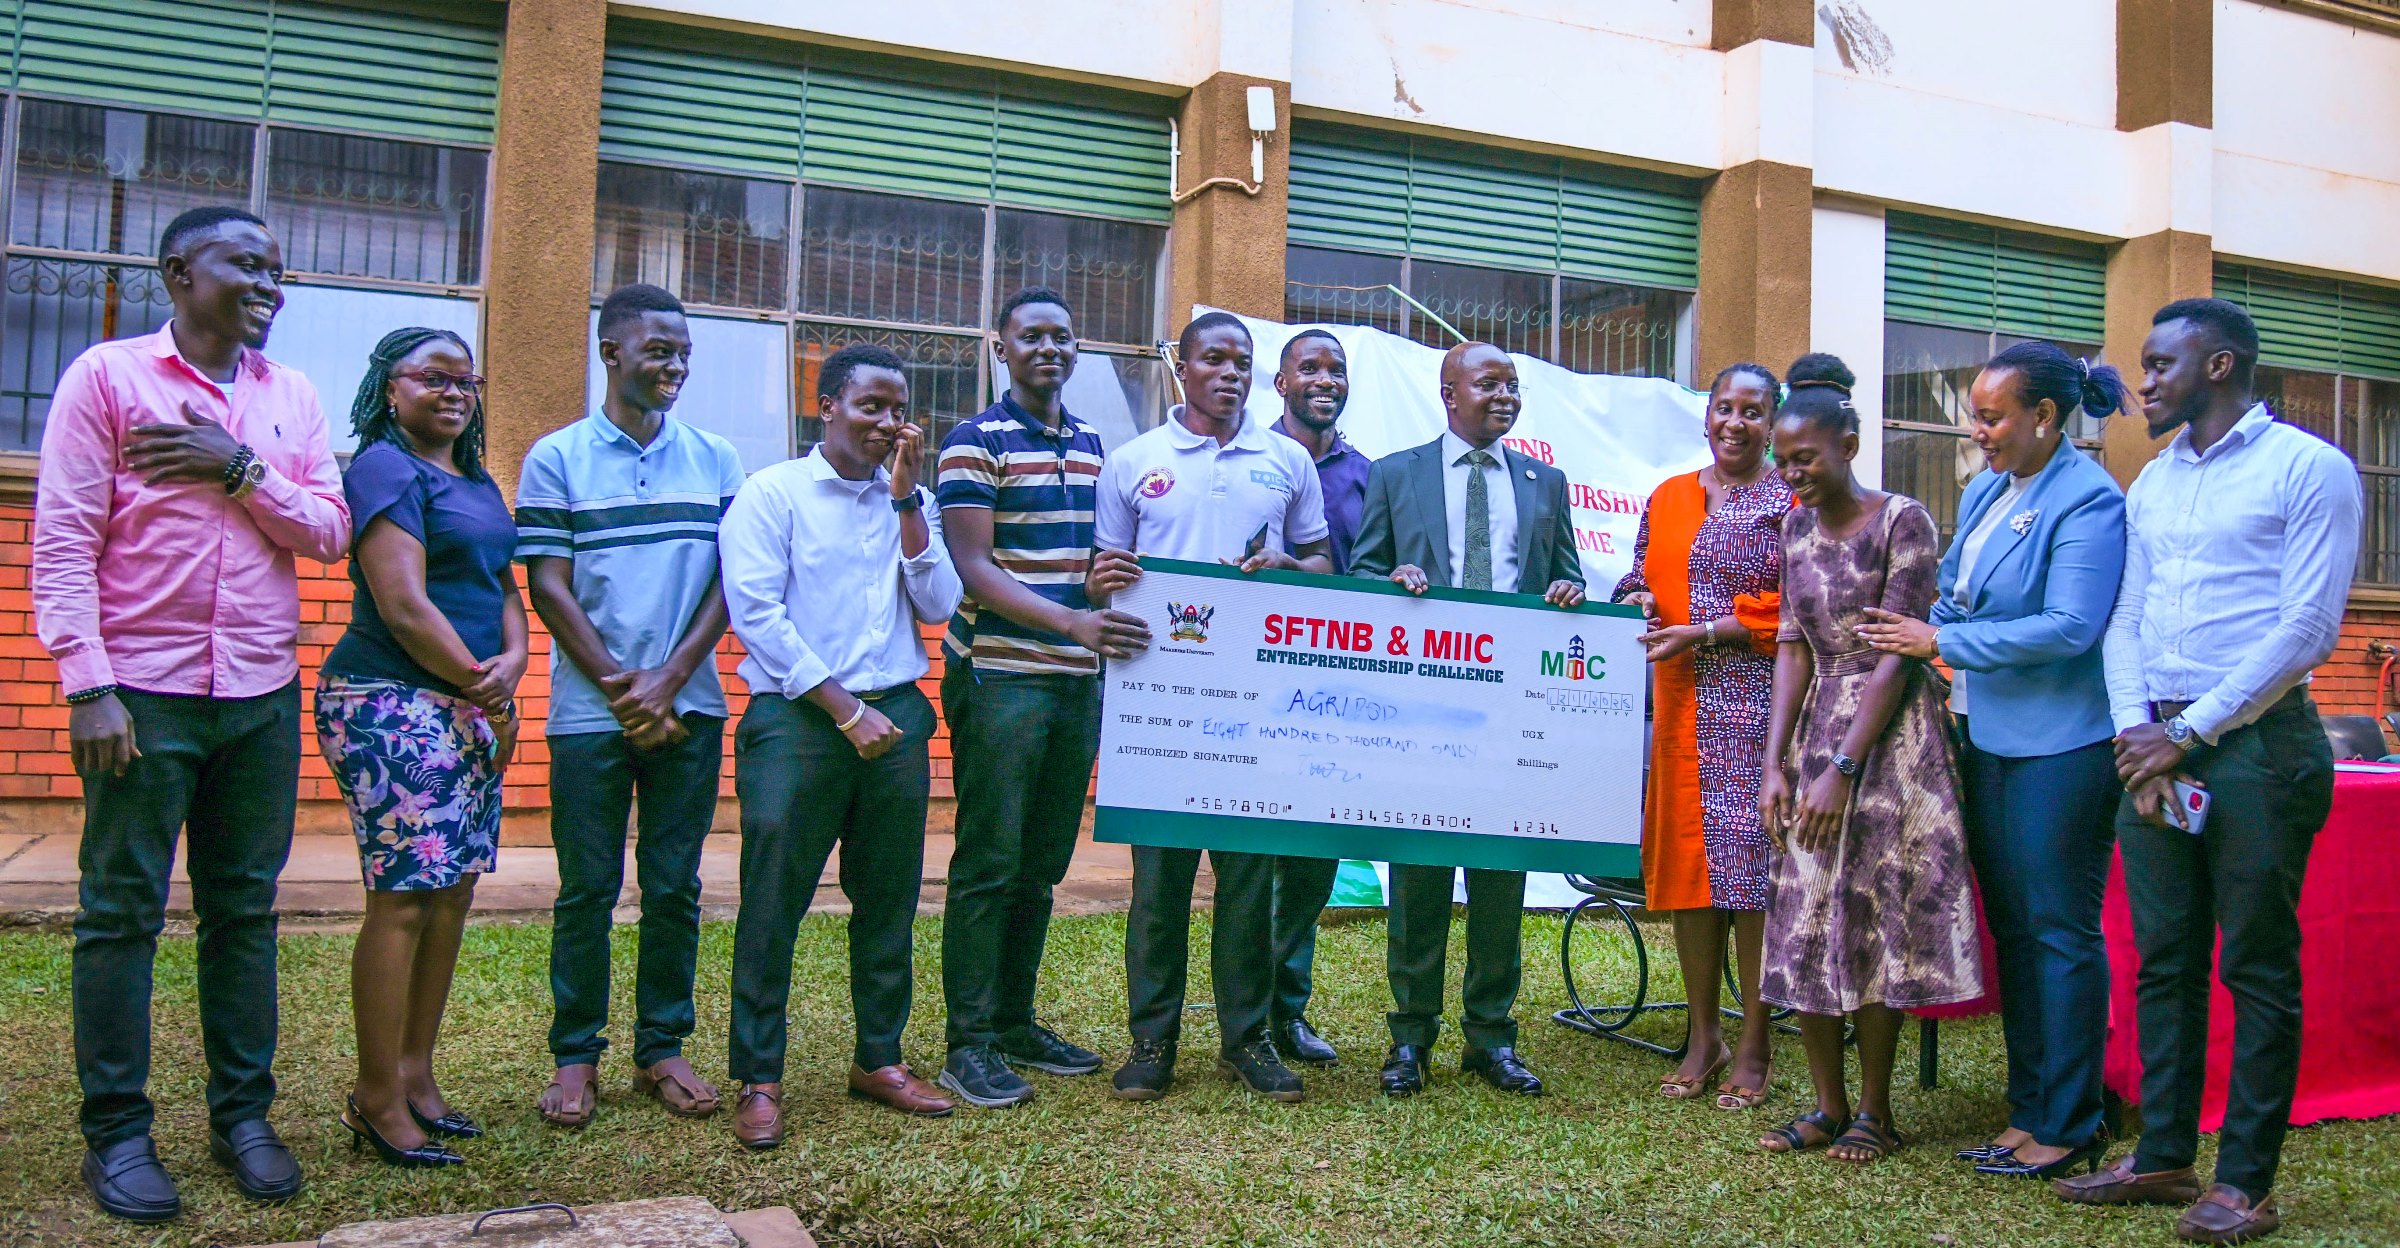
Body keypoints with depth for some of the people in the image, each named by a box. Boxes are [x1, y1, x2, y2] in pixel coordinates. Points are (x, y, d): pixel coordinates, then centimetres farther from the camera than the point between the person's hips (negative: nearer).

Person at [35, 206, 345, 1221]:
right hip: (143, 690, -4)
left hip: (262, 693, 4)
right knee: (122, 912, 3)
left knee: (245, 908, 9)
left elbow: (330, 534, 6)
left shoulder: (293, 398, 12)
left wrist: (241, 469, -10)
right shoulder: (107, 375, 0)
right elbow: (62, 539, -6)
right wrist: (86, 686, -13)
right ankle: (116, 1130, 14)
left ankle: (242, 1113, 18)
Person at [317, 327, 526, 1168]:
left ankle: (415, 1076, 18)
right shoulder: (385, 467, -7)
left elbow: (504, 586, 19)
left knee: (452, 892, 9)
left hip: (469, 711, 9)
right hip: (395, 705, -8)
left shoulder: (477, 482, 20)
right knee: (404, 897, -7)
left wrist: (512, 664, -1)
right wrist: (479, 684, -7)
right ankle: (377, 1100, 3)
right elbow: (402, 606, -14)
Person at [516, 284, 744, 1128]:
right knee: (587, 889, 4)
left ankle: (662, 1048, 18)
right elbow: (548, 588, -2)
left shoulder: (715, 460, 9)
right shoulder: (556, 459, 2)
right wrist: (624, 690, -9)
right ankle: (575, 1057, 16)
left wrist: (668, 681, -7)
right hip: (591, 710, -2)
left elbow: (730, 583, 5)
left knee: (674, 885, 7)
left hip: (689, 707, 2)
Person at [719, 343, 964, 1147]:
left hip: (896, 717, 5)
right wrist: (845, 710, -11)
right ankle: (758, 1079, 9)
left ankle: (878, 1059, 23)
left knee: (889, 900, 10)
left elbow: (940, 607, 3)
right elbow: (757, 614, -9)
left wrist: (907, 500, -3)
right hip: (798, 718, -4)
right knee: (774, 901, -2)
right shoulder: (773, 493, 0)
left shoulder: (911, 502, 14)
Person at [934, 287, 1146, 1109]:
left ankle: (1015, 1022, 25)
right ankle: (968, 1044, 8)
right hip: (1001, 678, -6)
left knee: (1044, 863, 13)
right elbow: (973, 568, -14)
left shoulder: (1091, 445, 15)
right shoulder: (976, 442, -6)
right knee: (988, 863, -2)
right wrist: (1071, 622, -25)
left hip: (1077, 679, 7)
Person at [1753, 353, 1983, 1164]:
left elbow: (1897, 657, -14)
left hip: (1890, 738, -6)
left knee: (1872, 921, -1)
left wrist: (1843, 769, -18)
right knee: (1802, 922, 4)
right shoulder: (1796, 526, 9)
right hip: (1813, 731, 6)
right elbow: (1793, 647, 5)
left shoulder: (1902, 521, -10)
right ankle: (1828, 1106, 17)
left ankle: (1875, 1112, 14)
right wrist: (1776, 762, -3)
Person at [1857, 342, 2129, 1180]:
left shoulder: (2088, 500, -13)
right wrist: (1908, 631, 6)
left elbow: (2070, 626, -21)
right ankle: (2028, 1109, 23)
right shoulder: (1986, 492, 11)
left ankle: (2066, 1127, 11)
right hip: (1988, 734, 8)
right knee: (2011, 926, 13)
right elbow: (1954, 593, 22)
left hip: (2060, 743, -8)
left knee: (2059, 930, 0)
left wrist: (1942, 642, -17)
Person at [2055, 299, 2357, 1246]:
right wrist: (2137, 732, -3)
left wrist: (2190, 733, -14)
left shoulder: (2308, 469, -3)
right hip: (2156, 746, 6)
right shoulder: (2152, 483, 16)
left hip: (2256, 743, -6)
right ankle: (2164, 1157, 19)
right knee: (2163, 961, 10)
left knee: (2257, 969, 1)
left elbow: (2309, 628, -11)